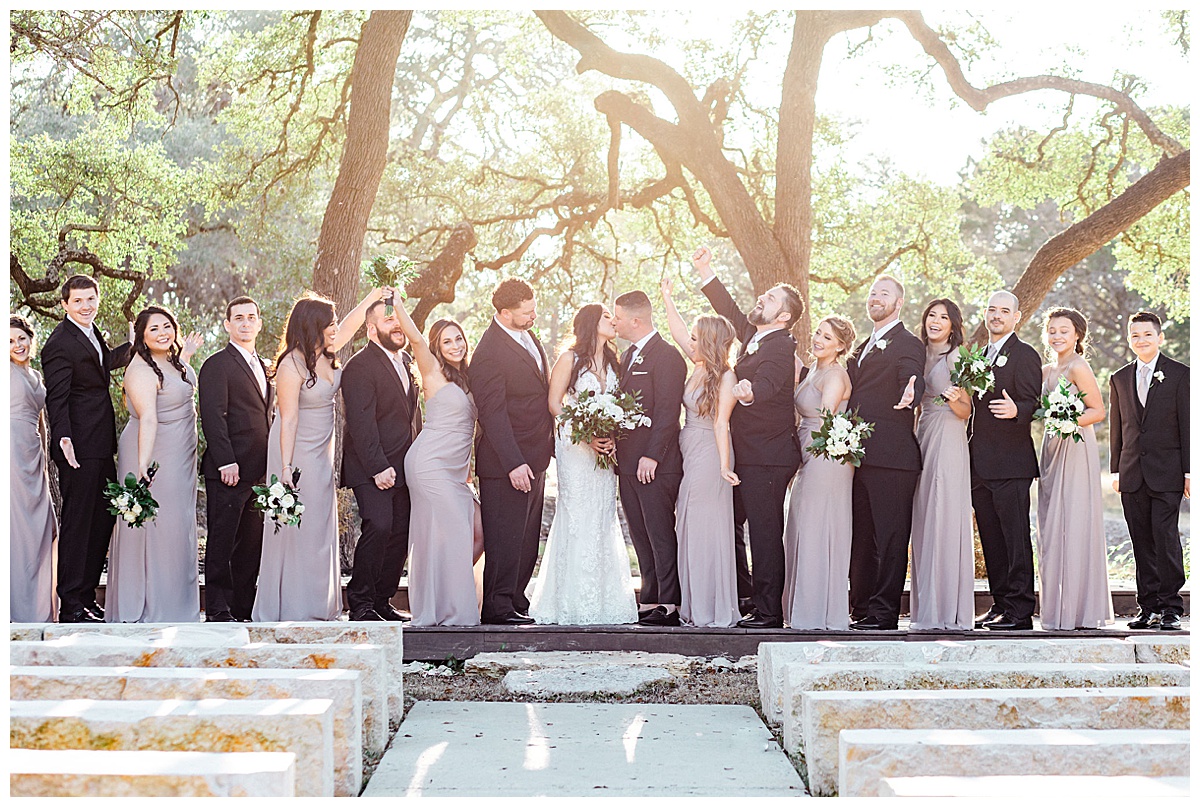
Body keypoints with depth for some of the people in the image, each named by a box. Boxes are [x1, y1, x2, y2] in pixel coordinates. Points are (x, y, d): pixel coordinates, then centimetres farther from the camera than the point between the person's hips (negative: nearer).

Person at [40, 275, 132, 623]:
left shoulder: (92, 332, 13)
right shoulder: (61, 343, -15)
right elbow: (57, 398, -20)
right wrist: (63, 438, -31)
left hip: (101, 445, 10)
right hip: (80, 447, -10)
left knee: (104, 519, 15)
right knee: (78, 522, -4)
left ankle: (87, 596, 25)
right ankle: (72, 607, 2)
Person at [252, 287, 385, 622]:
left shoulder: (324, 354, 5)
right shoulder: (292, 365, -18)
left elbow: (348, 326, 24)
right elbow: (288, 419, -19)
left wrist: (372, 297, 28)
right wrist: (287, 468, -20)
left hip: (320, 453, 9)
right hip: (297, 453, -9)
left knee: (320, 528, 11)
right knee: (296, 528, -4)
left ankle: (316, 604, 18)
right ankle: (290, 608, 2)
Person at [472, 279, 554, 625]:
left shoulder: (528, 336, 10)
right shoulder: (489, 352, -18)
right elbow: (492, 414, -20)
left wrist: (551, 443, 17)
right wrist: (514, 463, -23)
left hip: (534, 457, 9)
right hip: (506, 462, -9)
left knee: (527, 539, 13)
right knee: (505, 538, -3)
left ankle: (516, 601, 20)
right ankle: (498, 607, 5)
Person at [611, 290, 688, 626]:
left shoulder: (666, 356, -12)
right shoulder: (630, 355, 18)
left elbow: (667, 412, -17)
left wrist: (651, 456, -20)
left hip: (655, 464, -9)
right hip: (629, 464, 9)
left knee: (661, 536, -5)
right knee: (641, 537, 11)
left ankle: (669, 605, -1)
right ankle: (650, 601, 16)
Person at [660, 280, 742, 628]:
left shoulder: (725, 377, -12)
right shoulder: (700, 367, 10)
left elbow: (721, 423, -18)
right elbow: (678, 333, 23)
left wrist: (724, 465, -23)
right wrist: (667, 298, 25)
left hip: (709, 456, -8)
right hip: (689, 456, 8)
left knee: (706, 530, -6)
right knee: (688, 530, 9)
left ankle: (714, 612, 0)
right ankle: (695, 607, 15)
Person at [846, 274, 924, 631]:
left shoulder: (907, 344, -3)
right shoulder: (861, 349, 23)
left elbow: (913, 379, -21)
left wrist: (910, 394, -43)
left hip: (890, 455, -8)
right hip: (858, 454, 9)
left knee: (889, 538, -5)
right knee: (861, 537, 11)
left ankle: (883, 612, -3)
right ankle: (861, 609, 16)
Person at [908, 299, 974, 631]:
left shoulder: (958, 358, -3)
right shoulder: (920, 355, 16)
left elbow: (965, 412, -3)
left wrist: (954, 399, -23)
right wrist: (914, 441, 14)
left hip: (949, 443, -7)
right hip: (922, 441, 7)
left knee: (945, 522, -9)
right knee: (924, 524, 4)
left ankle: (950, 611, -7)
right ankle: (927, 611, 7)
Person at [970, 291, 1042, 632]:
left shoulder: (1025, 356, -4)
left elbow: (1033, 405, -13)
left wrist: (1015, 410, -32)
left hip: (1011, 463, -8)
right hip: (980, 463, 8)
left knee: (1016, 538, -6)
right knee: (991, 540, 10)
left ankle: (1019, 610, -5)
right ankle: (1000, 606, 16)